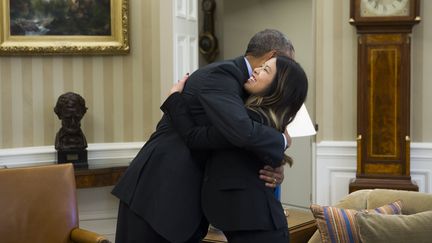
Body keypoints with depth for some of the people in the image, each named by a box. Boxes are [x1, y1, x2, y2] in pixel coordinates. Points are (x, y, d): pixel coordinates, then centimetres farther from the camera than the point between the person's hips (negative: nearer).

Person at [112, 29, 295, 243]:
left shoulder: (235, 79, 14)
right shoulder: (221, 74, -15)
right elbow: (241, 131, -34)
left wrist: (274, 169, -5)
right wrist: (282, 140, -13)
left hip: (185, 199, 9)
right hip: (156, 194, -9)